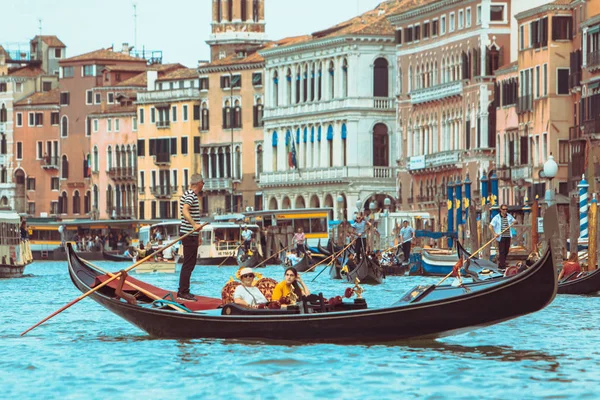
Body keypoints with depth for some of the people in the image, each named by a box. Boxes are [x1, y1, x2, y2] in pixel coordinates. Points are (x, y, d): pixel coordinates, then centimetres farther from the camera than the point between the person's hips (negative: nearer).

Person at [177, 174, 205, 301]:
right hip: (189, 235, -11)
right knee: (188, 263, -9)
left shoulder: (192, 195, 20)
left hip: (191, 234, 11)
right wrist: (194, 225, -45)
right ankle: (183, 292, -9)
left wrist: (198, 235, 30)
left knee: (191, 262, 15)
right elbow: (185, 211, -33)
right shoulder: (190, 195, -14)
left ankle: (183, 291, 20)